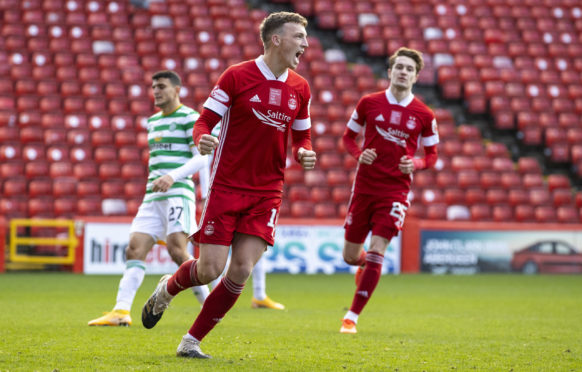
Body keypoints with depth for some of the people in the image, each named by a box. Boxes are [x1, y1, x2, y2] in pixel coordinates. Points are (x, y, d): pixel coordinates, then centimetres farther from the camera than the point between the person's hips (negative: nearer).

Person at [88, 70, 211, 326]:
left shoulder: (189, 117, -2)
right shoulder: (153, 121, 22)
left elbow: (201, 158, -10)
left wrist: (173, 176, -21)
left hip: (178, 192, -7)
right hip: (153, 197, 7)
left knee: (177, 251, -18)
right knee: (134, 249, -6)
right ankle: (121, 311, -13)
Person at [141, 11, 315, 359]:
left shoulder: (300, 88, 7)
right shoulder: (236, 76, -6)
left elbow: (302, 136, 18)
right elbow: (204, 121, -3)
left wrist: (304, 153, -5)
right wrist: (202, 139, -26)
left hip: (267, 193, 4)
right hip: (226, 186, -4)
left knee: (241, 271, -9)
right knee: (210, 270, -7)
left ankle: (192, 341, 6)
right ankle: (167, 289, 29)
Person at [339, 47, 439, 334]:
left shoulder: (424, 115, 0)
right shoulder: (369, 103, 1)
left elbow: (431, 155, 9)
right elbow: (348, 136, 12)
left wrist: (415, 164, -13)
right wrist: (359, 154, -9)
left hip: (395, 190, -2)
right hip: (364, 186, 2)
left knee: (376, 252, -13)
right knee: (350, 255, 6)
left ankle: (352, 316, -6)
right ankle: (365, 265, 45)